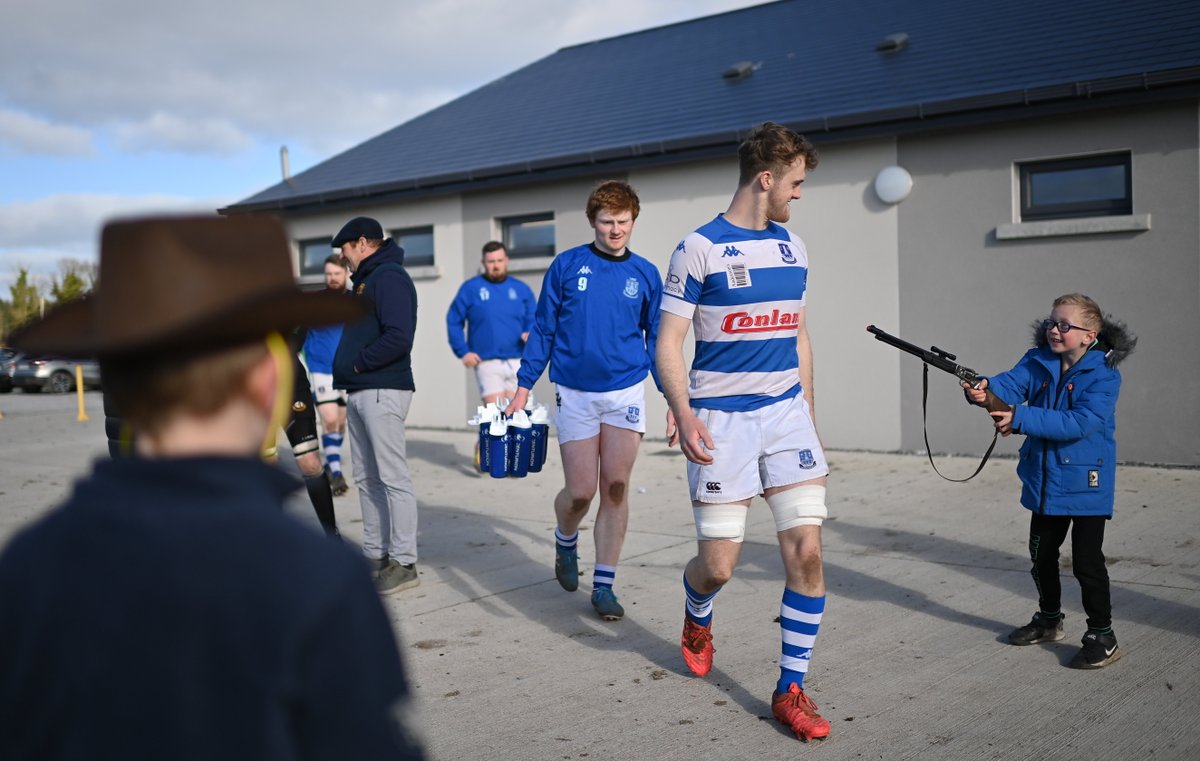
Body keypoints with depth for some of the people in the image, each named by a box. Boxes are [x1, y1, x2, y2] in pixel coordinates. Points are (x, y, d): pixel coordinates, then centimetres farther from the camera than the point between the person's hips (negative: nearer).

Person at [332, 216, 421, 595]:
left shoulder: (389, 277, -10)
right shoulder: (366, 280, 20)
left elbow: (399, 337, -23)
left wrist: (358, 364, -13)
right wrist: (347, 369, 6)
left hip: (383, 391, -10)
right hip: (359, 393, 10)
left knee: (393, 478, -7)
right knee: (366, 478, 13)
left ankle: (404, 563, -2)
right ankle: (375, 554, 21)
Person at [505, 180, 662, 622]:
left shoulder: (646, 275, 4)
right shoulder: (567, 266, -1)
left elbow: (657, 340, 10)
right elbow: (543, 330, 4)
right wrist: (523, 388, 2)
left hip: (626, 391, 1)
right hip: (575, 394, -1)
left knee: (615, 488, -1)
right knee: (580, 493, 0)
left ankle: (604, 586, 11)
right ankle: (565, 541, 35)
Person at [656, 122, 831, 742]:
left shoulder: (792, 249, 11)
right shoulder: (699, 249, -6)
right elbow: (668, 342, -8)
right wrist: (682, 411, -23)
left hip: (787, 412, 5)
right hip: (722, 420, -4)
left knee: (806, 551, -5)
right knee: (718, 566, 0)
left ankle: (790, 691, 9)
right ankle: (697, 619, 37)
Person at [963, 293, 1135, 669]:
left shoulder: (1103, 375, -15)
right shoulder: (1037, 362, 2)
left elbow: (1080, 423, -27)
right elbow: (1011, 383, -16)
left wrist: (1021, 419, -34)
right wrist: (984, 390, -40)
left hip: (1086, 483, -6)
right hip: (1045, 480, 7)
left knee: (1086, 561, -3)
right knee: (1041, 554, 18)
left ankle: (1102, 637, 11)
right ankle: (1049, 620, 37)